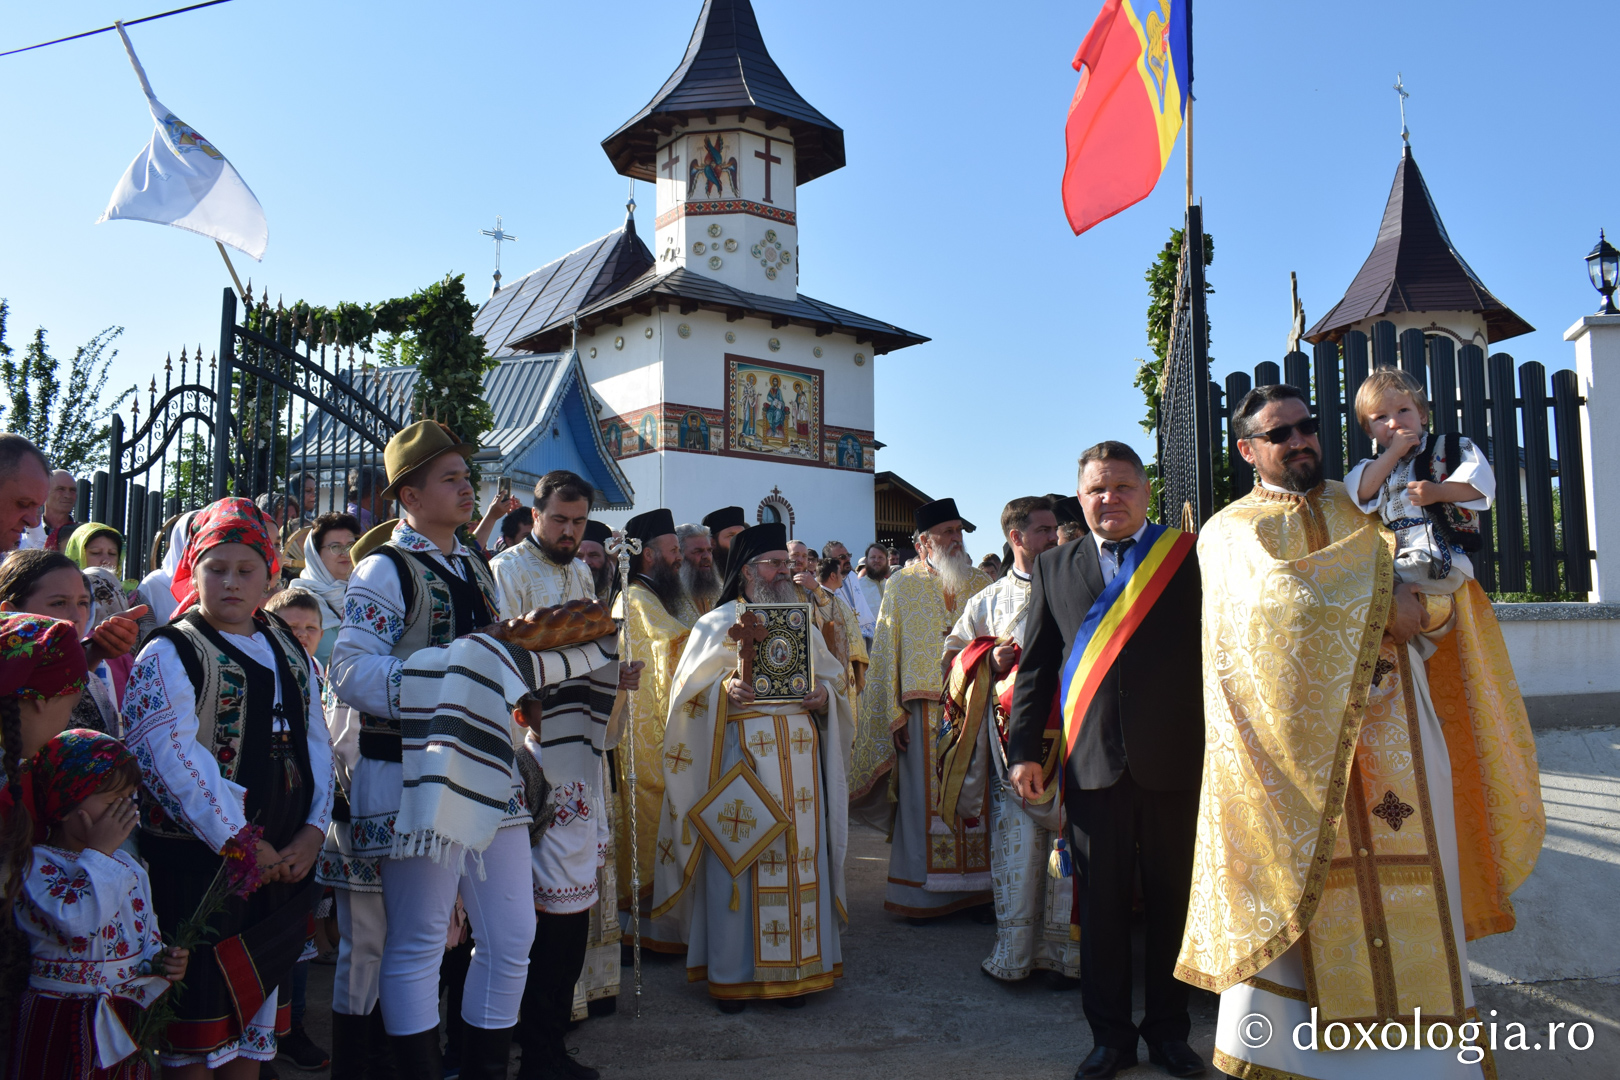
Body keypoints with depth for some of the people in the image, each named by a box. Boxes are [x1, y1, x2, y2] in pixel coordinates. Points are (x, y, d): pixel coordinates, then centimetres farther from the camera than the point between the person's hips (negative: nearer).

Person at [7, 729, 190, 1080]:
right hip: (61, 1021, -6)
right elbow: (78, 923, -29)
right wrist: (99, 853, -22)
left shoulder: (128, 866, 8)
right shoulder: (36, 864, -13)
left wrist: (161, 960, -4)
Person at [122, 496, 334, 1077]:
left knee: (256, 997, 16)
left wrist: (312, 831, -4)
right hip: (199, 860, -5)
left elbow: (315, 741, 10)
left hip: (283, 859, 6)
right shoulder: (168, 654, -6)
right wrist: (245, 845, -18)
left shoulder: (290, 653, 13)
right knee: (198, 1014, 1)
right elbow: (173, 761, -16)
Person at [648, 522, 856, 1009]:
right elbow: (689, 690, -1)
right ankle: (732, 973, 11)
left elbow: (836, 677, 16)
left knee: (799, 856, 4)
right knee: (739, 858, -2)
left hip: (798, 757, 4)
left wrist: (824, 694, -5)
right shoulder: (716, 624, 6)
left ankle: (794, 968, 16)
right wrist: (723, 689, -20)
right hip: (741, 756, -4)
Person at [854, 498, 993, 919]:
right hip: (925, 709, -2)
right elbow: (887, 653, 3)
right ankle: (925, 892, 9)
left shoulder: (981, 584, 13)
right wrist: (895, 715, -5)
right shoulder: (902, 585, 6)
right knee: (926, 800, -1)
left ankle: (976, 887, 12)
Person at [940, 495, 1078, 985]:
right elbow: (953, 654, 17)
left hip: (1067, 736, 0)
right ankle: (1013, 951, 10)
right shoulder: (989, 601, 14)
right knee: (1015, 839, 0)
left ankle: (1062, 944, 12)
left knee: (1067, 835, 0)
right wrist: (990, 660, -2)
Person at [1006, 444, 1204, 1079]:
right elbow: (1036, 664, 11)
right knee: (1101, 902, 8)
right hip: (1091, 761, 2)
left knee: (1173, 899, 9)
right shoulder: (1054, 568, 12)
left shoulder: (1191, 556, 4)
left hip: (1174, 759, -1)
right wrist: (1025, 749, 4)